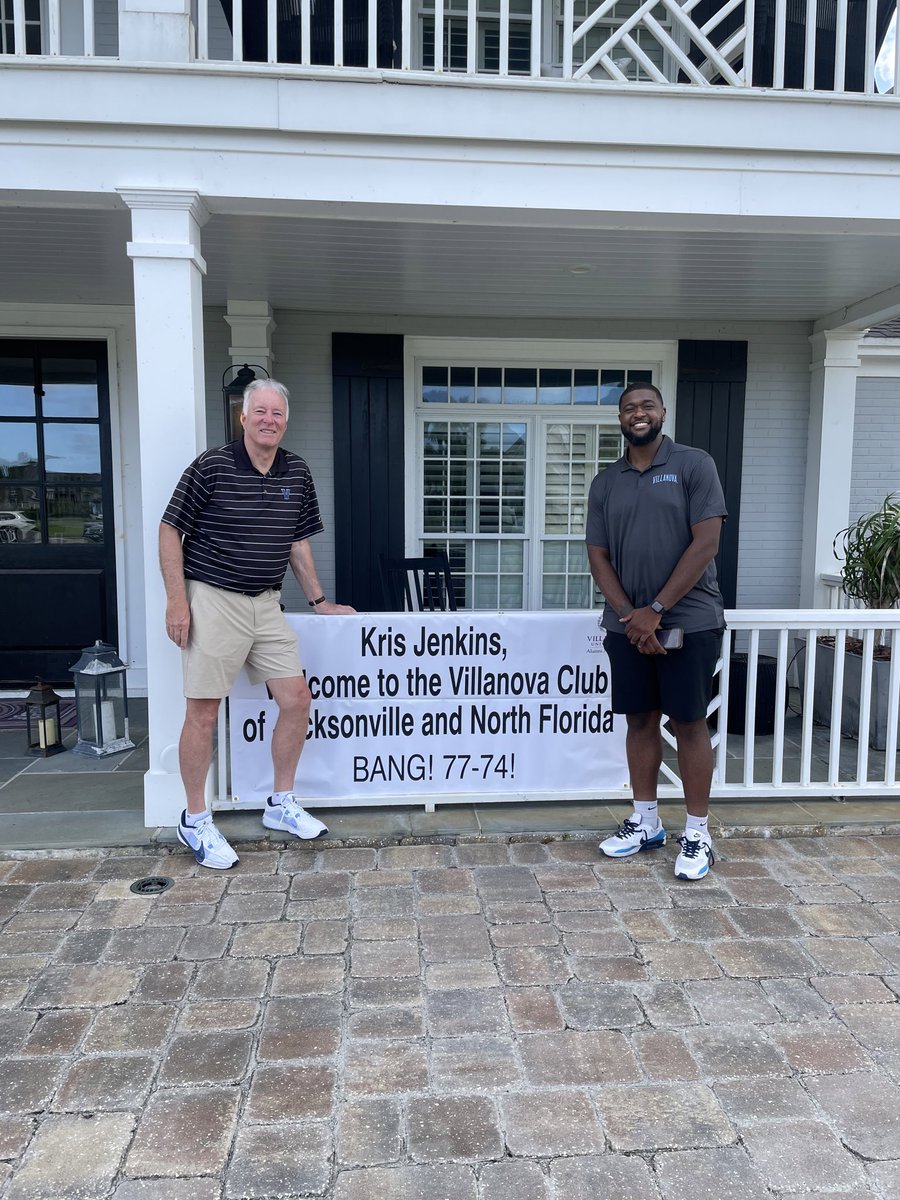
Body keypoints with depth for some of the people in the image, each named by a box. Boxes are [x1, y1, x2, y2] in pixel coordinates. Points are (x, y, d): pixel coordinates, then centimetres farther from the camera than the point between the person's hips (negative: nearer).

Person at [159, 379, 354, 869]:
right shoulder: (211, 466, -8)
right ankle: (195, 820, 17)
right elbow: (170, 530, -5)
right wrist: (176, 599, -11)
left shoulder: (297, 474, 7)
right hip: (212, 601, -5)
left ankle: (281, 804, 22)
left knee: (296, 698, 4)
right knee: (203, 712, 0)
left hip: (266, 603, 6)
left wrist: (318, 600, 16)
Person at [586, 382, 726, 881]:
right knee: (640, 720, 11)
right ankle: (645, 821, 25)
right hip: (627, 624, 4)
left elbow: (705, 543, -11)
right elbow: (598, 556, 6)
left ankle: (697, 833, 15)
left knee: (689, 723, 2)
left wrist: (656, 609, -14)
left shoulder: (694, 465, -3)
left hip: (689, 621, -4)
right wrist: (629, 614, -9)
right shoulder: (605, 483, 9)